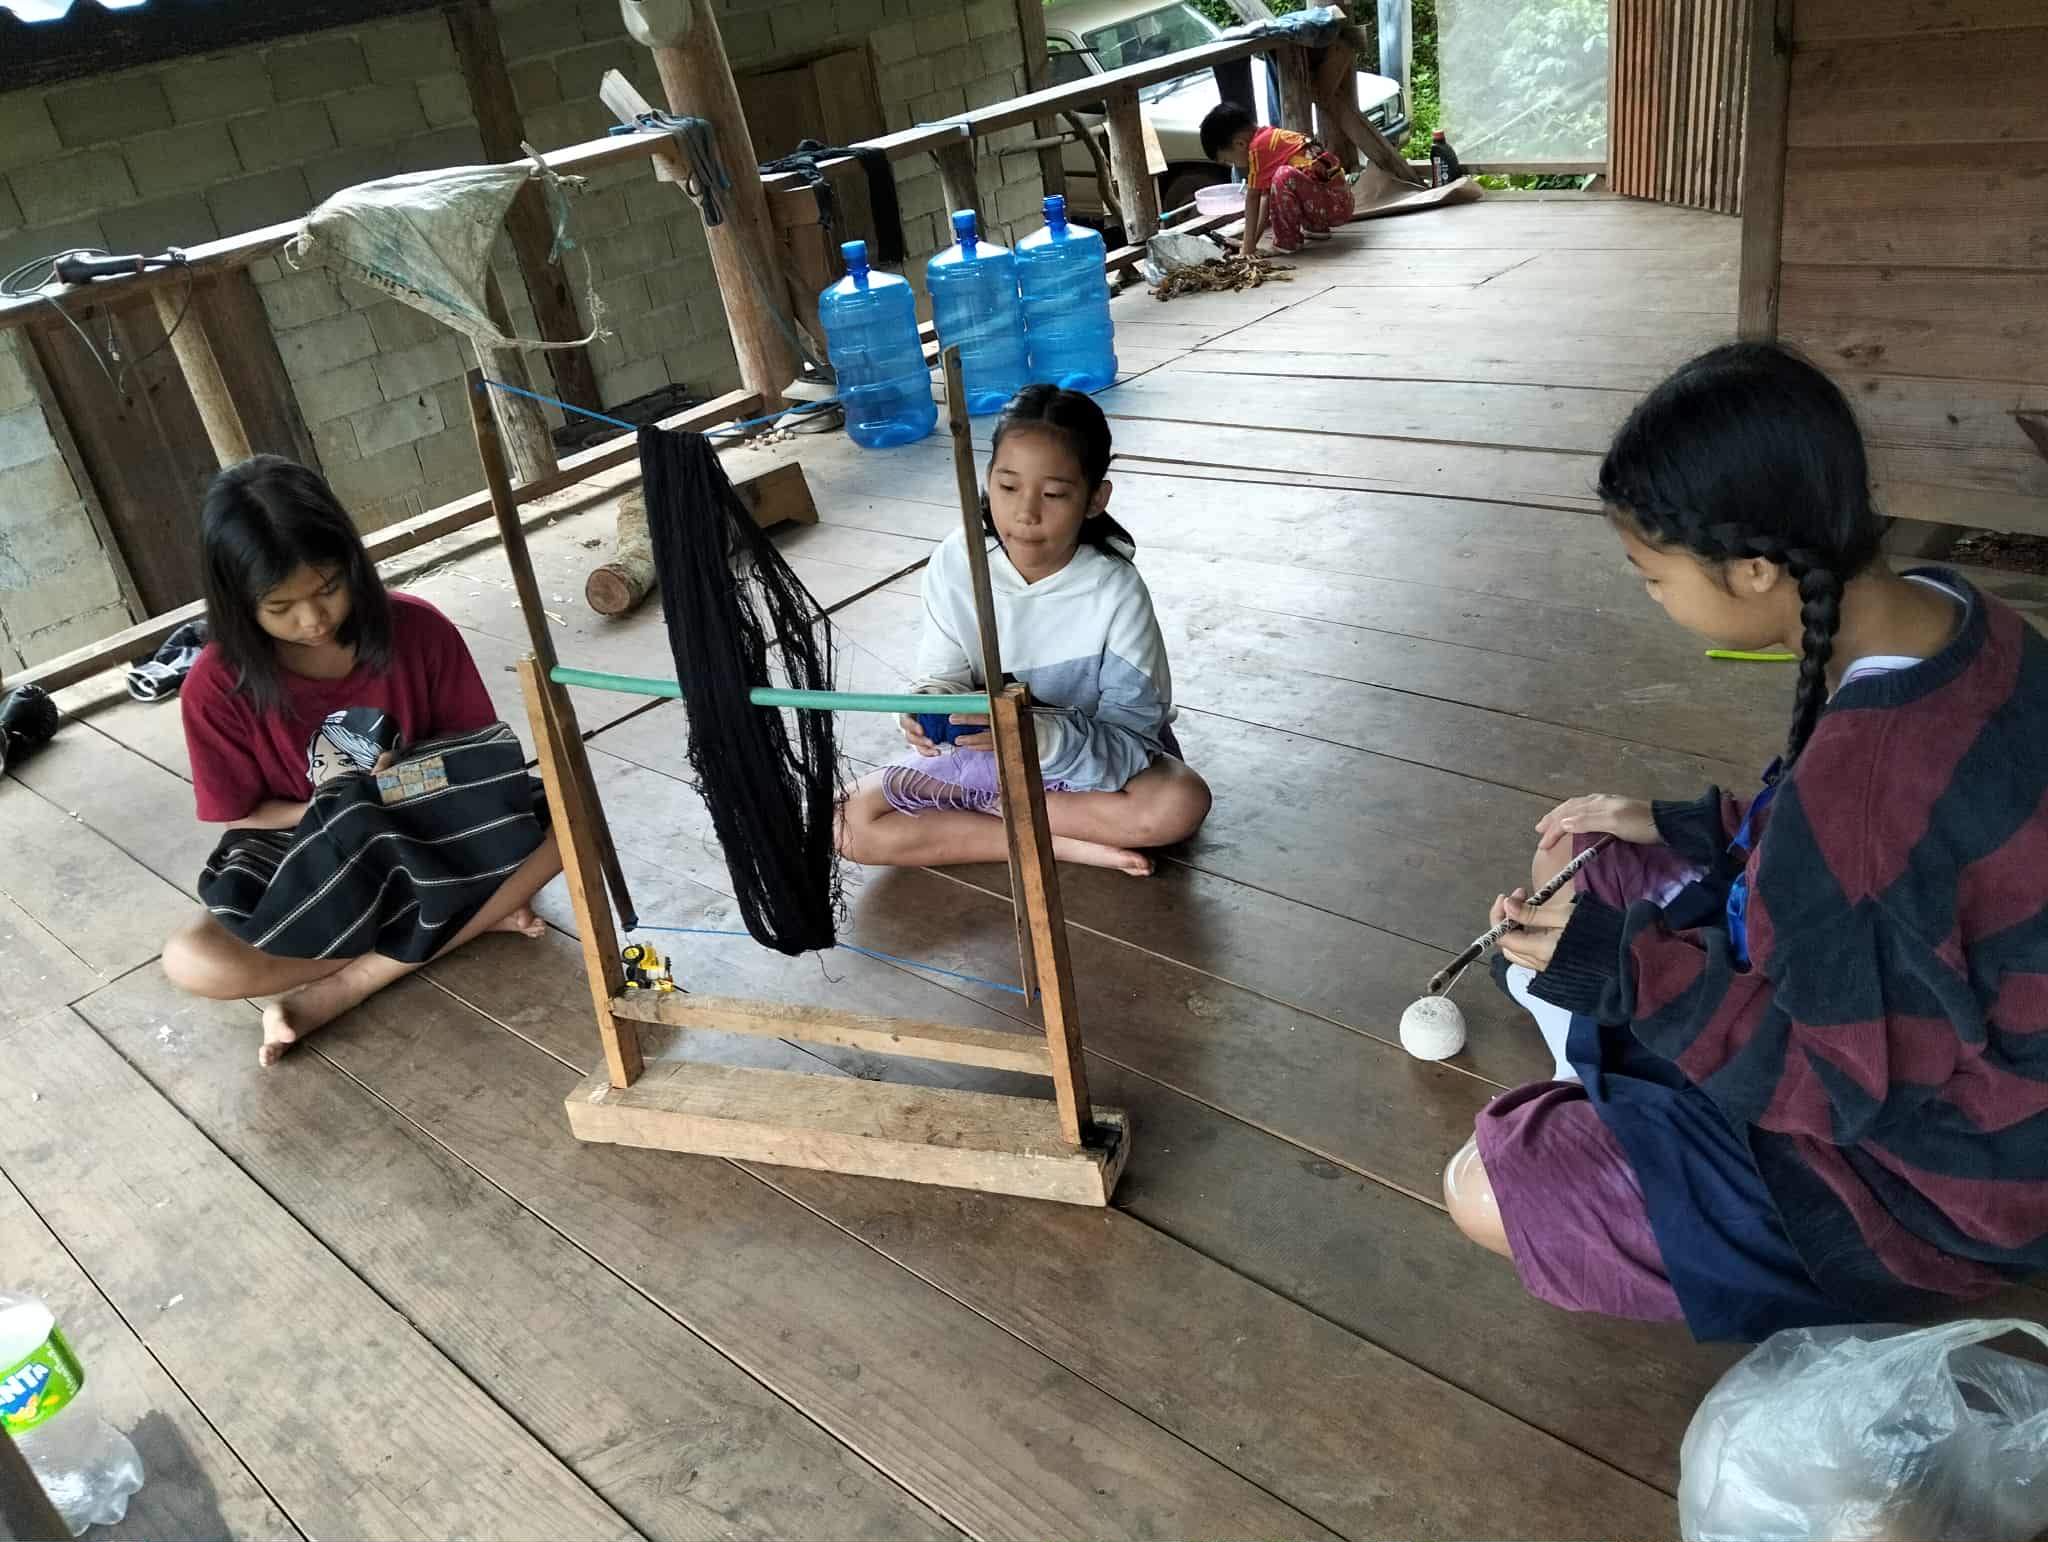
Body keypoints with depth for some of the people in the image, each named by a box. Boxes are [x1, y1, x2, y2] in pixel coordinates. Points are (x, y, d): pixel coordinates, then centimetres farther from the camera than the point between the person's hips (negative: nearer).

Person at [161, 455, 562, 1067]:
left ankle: (331, 996, -23)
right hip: (313, 869, -1)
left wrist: (431, 786, -25)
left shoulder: (418, 629, -15)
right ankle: (473, 919, -20)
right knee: (190, 961, -29)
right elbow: (240, 814, -5)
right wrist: (343, 811, -20)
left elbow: (481, 751, -4)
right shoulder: (218, 688, -17)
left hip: (432, 845, 1)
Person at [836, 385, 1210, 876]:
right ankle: (1063, 844, -15)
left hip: (1093, 757, -2)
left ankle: (994, 806, -12)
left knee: (1181, 803, -31)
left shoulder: (1115, 592, -24)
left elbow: (1130, 739, -25)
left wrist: (1037, 735, -44)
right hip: (982, 749, 2)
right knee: (855, 825, -15)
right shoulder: (955, 563, -17)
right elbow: (944, 676, -8)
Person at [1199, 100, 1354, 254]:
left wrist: (1249, 245, -4)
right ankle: (1317, 228, 21)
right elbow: (1267, 195, 17)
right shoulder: (1271, 137, 16)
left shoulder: (1257, 147, -11)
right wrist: (1253, 240, 15)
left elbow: (1252, 198, -8)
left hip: (1335, 204, -10)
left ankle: (1288, 241, -13)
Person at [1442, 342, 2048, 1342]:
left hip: (1930, 1166, -9)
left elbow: (1841, 1082, -25)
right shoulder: (1946, 613, -11)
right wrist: (1679, 827, 3)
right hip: (1916, 1009, 9)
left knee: (1486, 1192, -10)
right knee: (1575, 861, 15)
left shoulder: (1860, 777, -39)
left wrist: (1623, 967, -18)